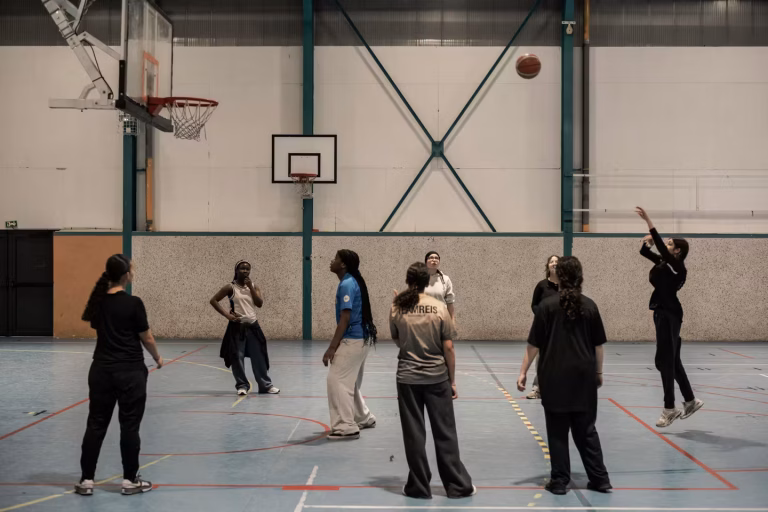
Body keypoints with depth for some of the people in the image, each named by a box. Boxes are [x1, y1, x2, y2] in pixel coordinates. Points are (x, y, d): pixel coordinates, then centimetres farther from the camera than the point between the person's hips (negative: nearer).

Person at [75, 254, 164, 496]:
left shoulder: (99, 301, 2)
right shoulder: (133, 303, -14)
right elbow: (147, 338, -7)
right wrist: (157, 358, 10)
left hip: (101, 370, 5)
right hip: (130, 372, -5)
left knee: (96, 424, 10)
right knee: (129, 426, 5)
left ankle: (86, 480, 14)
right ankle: (130, 480, 13)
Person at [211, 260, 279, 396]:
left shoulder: (253, 286, 7)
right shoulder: (231, 287, -4)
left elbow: (260, 303, -5)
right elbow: (213, 300, -5)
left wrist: (250, 287, -10)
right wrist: (227, 315, -12)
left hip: (252, 326, 3)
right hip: (237, 326, -3)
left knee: (259, 356, 5)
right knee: (237, 357, -1)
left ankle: (266, 385, 13)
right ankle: (242, 385, 13)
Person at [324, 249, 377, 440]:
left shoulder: (346, 284, -16)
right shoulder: (354, 281, 14)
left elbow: (345, 319, -21)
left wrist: (331, 348, -21)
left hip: (353, 340, -10)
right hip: (361, 338, 10)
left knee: (337, 380, -9)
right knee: (350, 382, 21)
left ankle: (346, 427, -9)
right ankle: (364, 418, 33)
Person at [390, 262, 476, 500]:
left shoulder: (397, 309, -4)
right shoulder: (439, 308, -6)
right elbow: (448, 348, -6)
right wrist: (452, 380, 3)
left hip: (408, 378, 0)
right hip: (437, 377, 0)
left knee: (414, 435, 8)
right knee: (445, 433, 8)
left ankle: (419, 486, 14)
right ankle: (458, 485, 15)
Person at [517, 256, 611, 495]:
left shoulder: (547, 305, -6)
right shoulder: (589, 306, 1)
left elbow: (534, 344, -6)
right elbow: (598, 344, 7)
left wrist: (523, 372, 0)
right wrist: (598, 372, 19)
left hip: (555, 376, -2)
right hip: (583, 376, 3)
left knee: (557, 431, 7)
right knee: (586, 430, 13)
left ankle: (559, 481, 10)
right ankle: (600, 479, 17)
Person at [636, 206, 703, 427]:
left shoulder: (677, 266, -14)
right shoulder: (664, 263, 10)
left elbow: (661, 249, -27)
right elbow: (646, 252, 17)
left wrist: (649, 222, -30)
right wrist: (647, 242, -6)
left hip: (670, 316, -10)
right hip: (663, 314, 10)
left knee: (665, 361, -6)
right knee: (672, 361, 16)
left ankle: (670, 408, 1)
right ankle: (690, 400, 26)